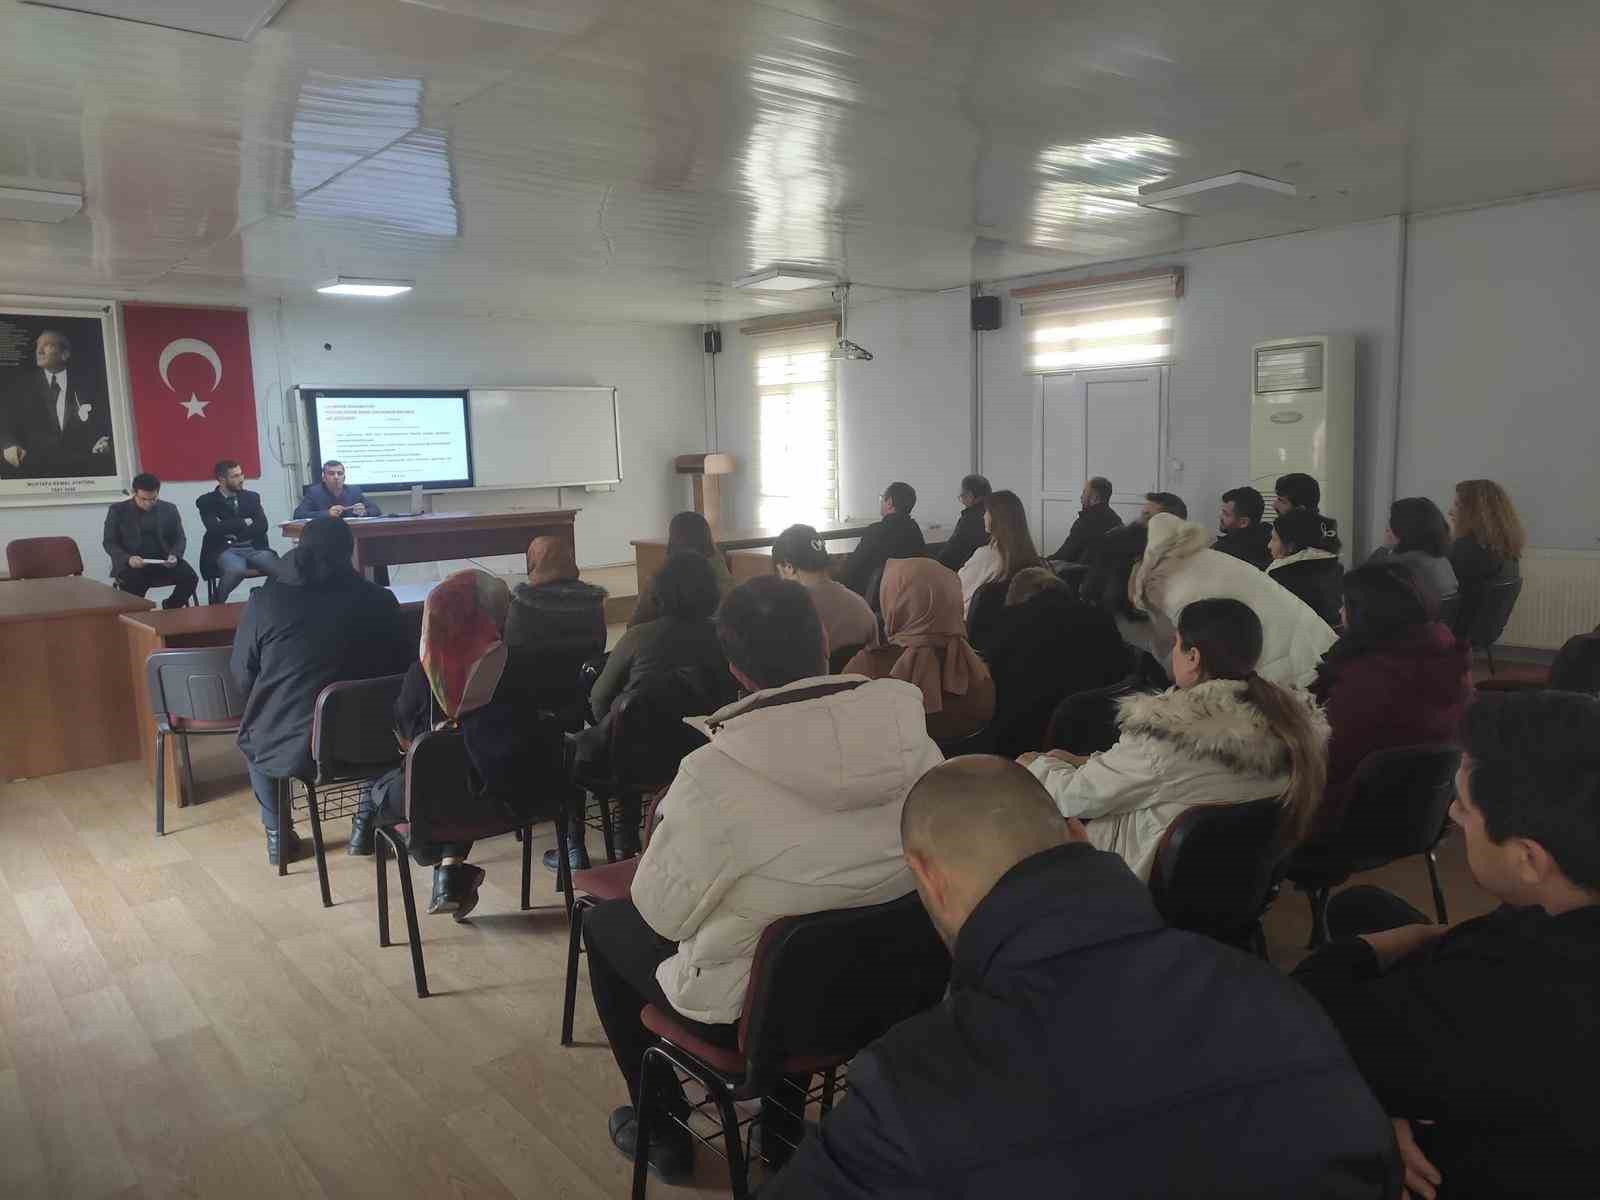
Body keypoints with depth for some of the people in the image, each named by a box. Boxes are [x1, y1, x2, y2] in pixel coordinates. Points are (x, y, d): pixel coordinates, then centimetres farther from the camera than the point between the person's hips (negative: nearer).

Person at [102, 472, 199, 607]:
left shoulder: (169, 509, 10)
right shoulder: (118, 510, 4)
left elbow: (180, 538, 11)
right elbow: (109, 542, 1)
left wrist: (174, 555, -13)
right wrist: (128, 558, -19)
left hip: (163, 561, 2)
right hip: (131, 564, -2)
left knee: (190, 577, -24)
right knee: (131, 583, -35)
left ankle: (170, 607, 4)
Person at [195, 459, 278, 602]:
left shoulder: (251, 497, 15)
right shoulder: (207, 501, 6)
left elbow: (262, 526, 2)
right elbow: (215, 528, -11)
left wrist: (229, 528, -8)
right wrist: (244, 523, -4)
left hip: (253, 548, 3)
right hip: (225, 550, -3)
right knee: (236, 570, -38)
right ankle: (217, 604, -11)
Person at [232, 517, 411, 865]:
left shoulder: (264, 600, -7)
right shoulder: (379, 600, -5)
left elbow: (242, 678, 3)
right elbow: (405, 667, 6)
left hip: (287, 749, 0)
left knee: (254, 735, 35)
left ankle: (277, 833, 39)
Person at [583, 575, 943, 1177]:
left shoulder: (714, 776, -29)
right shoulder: (913, 737, -15)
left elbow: (662, 914, -15)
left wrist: (668, 829, 3)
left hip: (749, 1009, -4)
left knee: (603, 923, 20)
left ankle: (663, 1129, 31)